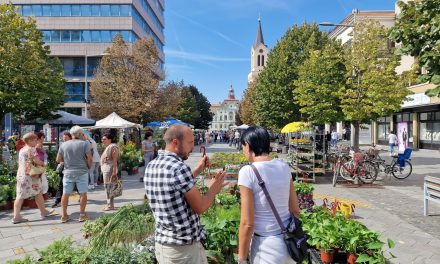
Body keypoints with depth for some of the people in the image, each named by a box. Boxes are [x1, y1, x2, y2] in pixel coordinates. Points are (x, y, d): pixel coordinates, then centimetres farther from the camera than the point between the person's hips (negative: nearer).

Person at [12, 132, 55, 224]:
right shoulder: (31, 149, -12)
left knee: (20, 196, 4)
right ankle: (43, 211, 21)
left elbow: (21, 162, 18)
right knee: (38, 193, 8)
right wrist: (43, 163, -1)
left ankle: (16, 216, 3)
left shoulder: (21, 150, 14)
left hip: (21, 174, 7)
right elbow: (37, 161, -21)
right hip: (31, 175, -7)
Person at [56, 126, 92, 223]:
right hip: (81, 172, -3)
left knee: (65, 194, 11)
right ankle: (82, 214, 11)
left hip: (68, 172, 4)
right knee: (83, 193, 6)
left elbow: (58, 159, 6)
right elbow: (90, 158, -12)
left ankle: (64, 215, 18)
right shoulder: (85, 143, -8)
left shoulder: (64, 145, 4)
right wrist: (89, 167, 5)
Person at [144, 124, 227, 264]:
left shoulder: (151, 166, 2)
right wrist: (213, 189, 2)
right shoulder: (179, 168, -23)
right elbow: (200, 207, -15)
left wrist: (197, 170, 15)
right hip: (185, 247, -7)